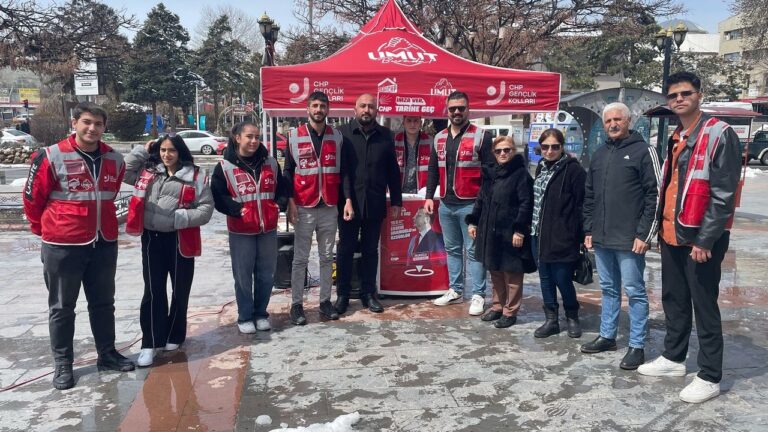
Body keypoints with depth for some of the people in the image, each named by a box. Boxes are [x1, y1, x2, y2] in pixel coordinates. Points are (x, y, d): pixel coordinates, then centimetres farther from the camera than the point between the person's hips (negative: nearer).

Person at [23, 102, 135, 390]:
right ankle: (63, 364, 21)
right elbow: (32, 198, -2)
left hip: (104, 244, 5)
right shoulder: (51, 157, -12)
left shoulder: (114, 160, 2)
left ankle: (107, 354, 29)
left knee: (104, 303, 15)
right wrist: (43, 229, 8)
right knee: (62, 307, 9)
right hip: (62, 246, -4)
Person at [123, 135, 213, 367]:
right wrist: (143, 151, 4)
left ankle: (174, 336, 27)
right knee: (153, 291, 2)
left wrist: (183, 217, -19)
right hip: (151, 238, 2)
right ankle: (150, 343, 7)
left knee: (180, 290, 9)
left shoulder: (195, 176, -4)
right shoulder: (148, 171, 9)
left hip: (180, 239, -2)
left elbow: (206, 207, -5)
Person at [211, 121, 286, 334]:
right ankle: (245, 317, 19)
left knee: (266, 274, 11)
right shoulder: (225, 167, -6)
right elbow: (217, 196, -6)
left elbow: (281, 187, 18)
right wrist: (237, 209, -16)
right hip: (241, 231, -4)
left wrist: (277, 205, 5)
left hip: (268, 229, 4)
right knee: (243, 276, 4)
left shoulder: (270, 163, 7)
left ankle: (261, 313, 27)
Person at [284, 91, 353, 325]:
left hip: (329, 207, 3)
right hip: (304, 208, -2)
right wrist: (290, 202, -8)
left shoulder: (337, 136, 7)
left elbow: (343, 170, 8)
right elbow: (288, 172, 1)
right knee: (300, 258, 3)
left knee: (327, 257, 11)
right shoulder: (294, 136, 0)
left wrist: (347, 200, 0)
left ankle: (325, 301, 21)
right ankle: (296, 304, 12)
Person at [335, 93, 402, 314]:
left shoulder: (385, 136, 7)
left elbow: (393, 171, 9)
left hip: (374, 203, 2)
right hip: (347, 202, -2)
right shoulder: (343, 133, -2)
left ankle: (368, 293, 22)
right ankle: (342, 294, 19)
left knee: (371, 250, 11)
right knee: (345, 250, 7)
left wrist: (396, 200, 7)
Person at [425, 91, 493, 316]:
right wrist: (429, 196, 9)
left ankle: (478, 295, 5)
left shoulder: (481, 136, -4)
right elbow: (433, 169, 17)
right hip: (446, 205, 6)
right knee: (452, 249, 14)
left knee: (473, 250, -2)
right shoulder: (439, 138, 12)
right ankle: (455, 291, 24)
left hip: (470, 205, -6)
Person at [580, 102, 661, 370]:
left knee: (635, 292, 2)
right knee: (608, 289, 16)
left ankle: (637, 346, 10)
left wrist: (644, 235, -14)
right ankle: (607, 336, 27)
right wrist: (588, 230, 12)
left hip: (629, 240, -6)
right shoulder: (599, 154, 14)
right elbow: (589, 196, 17)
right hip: (601, 239, 6)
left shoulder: (643, 151, -5)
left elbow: (655, 196, -10)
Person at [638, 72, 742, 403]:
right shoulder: (676, 138, 14)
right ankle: (673, 359, 31)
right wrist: (660, 226, 14)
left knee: (704, 307, 0)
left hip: (701, 238, -8)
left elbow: (723, 193, -16)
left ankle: (709, 377, 12)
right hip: (671, 234, 8)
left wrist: (705, 239, -19)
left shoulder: (719, 134, -11)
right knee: (673, 300, 17)